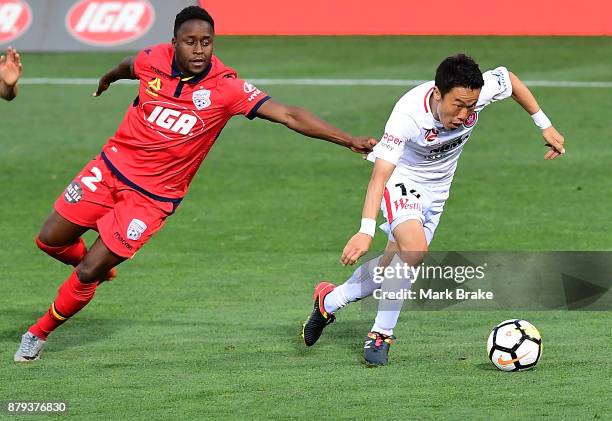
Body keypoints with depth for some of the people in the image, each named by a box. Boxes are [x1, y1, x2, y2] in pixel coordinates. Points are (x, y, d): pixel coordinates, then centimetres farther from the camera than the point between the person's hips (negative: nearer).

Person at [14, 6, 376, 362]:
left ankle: (40, 333, 17)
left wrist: (349, 140, -32)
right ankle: (101, 267, 39)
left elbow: (289, 116, -24)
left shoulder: (226, 88, -20)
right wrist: (108, 78, 39)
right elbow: (128, 67, 16)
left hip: (153, 195, -3)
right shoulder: (152, 61, -11)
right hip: (112, 166, 3)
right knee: (51, 240, 7)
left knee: (87, 274, -6)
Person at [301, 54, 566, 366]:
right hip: (401, 179, -5)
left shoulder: (481, 90, -26)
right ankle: (381, 334, -15)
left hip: (436, 189, 6)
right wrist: (366, 231, -51)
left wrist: (545, 126, 4)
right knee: (414, 249, -29)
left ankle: (329, 301, 30)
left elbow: (510, 79, -2)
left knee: (394, 265, 7)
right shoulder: (409, 114, -38)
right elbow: (380, 174, -42)